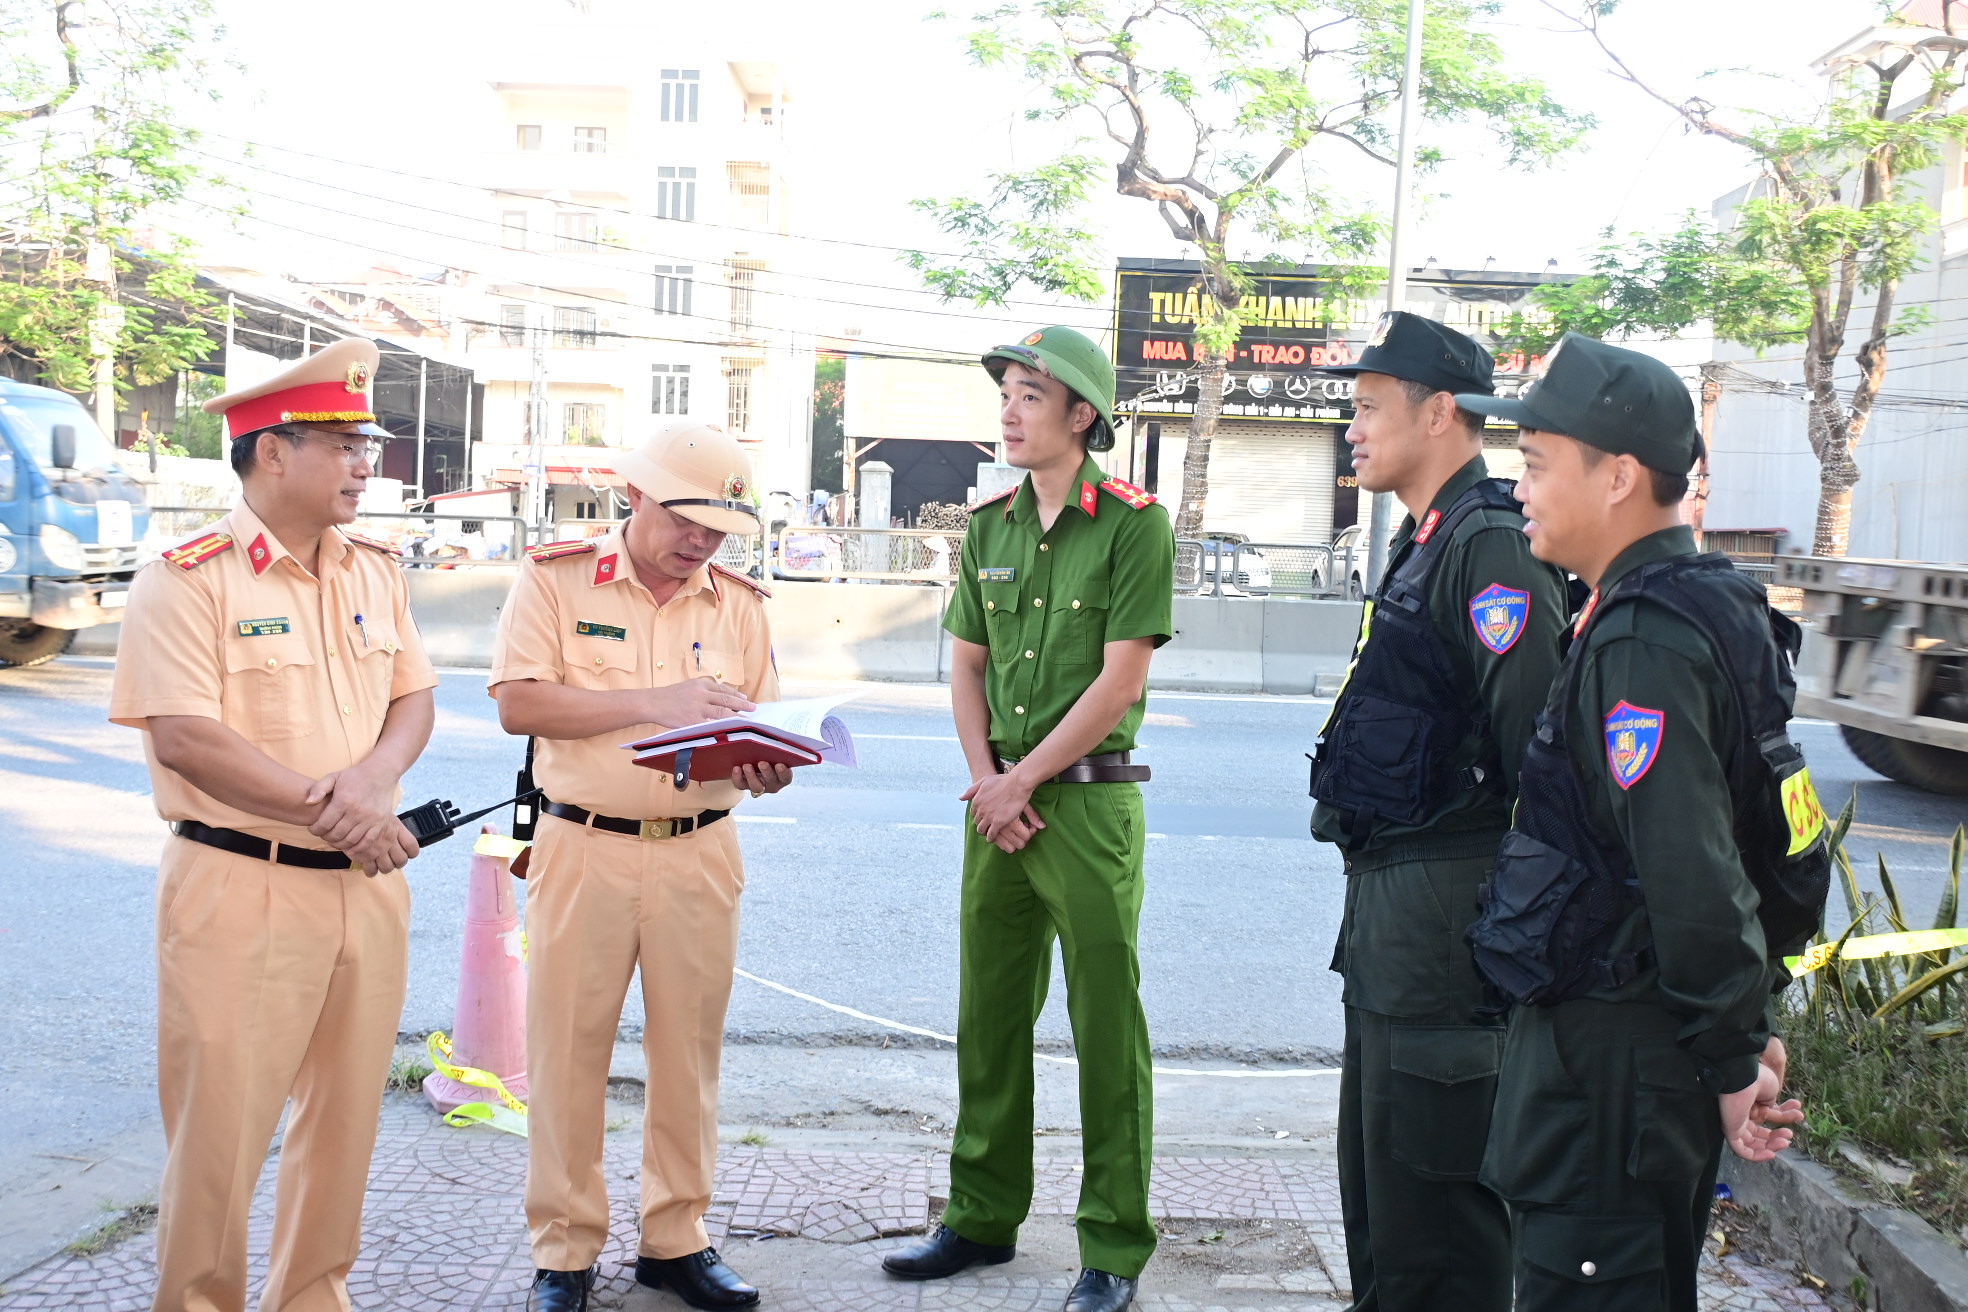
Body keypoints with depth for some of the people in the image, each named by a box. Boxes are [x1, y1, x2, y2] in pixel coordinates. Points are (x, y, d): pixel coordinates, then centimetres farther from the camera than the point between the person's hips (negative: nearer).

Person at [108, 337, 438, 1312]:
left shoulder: (375, 572, 11)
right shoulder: (188, 580, -10)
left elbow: (413, 695, 12)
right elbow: (185, 739, -17)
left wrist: (375, 773, -10)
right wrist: (328, 809, -17)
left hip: (366, 884, 6)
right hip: (240, 890, -6)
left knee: (344, 1116, 14)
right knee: (221, 1126, 1)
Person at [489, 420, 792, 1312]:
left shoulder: (738, 603, 8)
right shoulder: (556, 578, -1)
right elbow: (518, 704, -12)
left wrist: (766, 769, -14)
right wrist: (654, 703, -19)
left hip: (701, 853, 3)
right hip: (583, 847, -3)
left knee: (689, 1048, 8)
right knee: (568, 1048, 3)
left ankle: (676, 1239, 23)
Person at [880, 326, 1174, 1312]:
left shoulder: (1133, 525, -7)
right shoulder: (989, 526, 11)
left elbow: (1120, 681, -12)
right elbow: (966, 667, 13)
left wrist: (1022, 781, -11)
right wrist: (987, 783, -2)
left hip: (1090, 798, -6)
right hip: (998, 798, 6)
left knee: (1106, 1028, 0)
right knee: (989, 1013, 13)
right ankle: (982, 1216, 26)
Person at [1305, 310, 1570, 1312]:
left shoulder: (1491, 549, -17)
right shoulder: (1426, 543, 16)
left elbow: (1539, 745, -23)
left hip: (1445, 909, -11)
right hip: (1388, 896, 11)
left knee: (1430, 1184, -2)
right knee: (1375, 1156, 20)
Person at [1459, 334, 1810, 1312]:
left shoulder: (1642, 642, -22)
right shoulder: (1703, 608, 11)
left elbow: (1695, 877, -26)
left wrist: (1734, 1062, -17)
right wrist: (1745, 1033, 18)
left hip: (1612, 1050, -10)